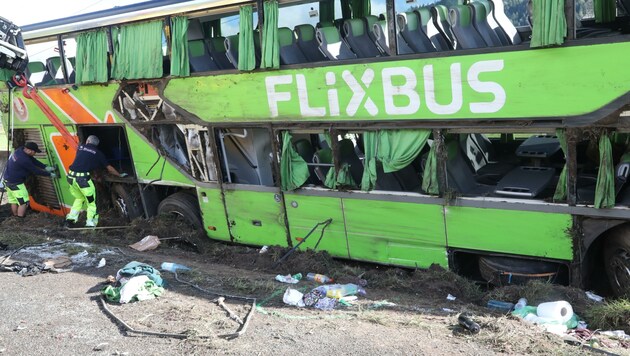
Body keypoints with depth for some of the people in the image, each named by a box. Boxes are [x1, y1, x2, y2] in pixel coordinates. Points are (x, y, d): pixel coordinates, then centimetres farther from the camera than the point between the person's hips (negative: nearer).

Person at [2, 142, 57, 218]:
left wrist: (46, 167, -2)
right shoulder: (24, 159, -30)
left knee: (14, 201, 21)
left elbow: (33, 160, 3)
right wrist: (49, 174, -10)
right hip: (15, 183, -10)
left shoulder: (20, 150, -4)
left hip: (8, 180, 10)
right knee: (24, 202, -4)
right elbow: (35, 171, -20)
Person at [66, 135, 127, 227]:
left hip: (71, 176, 5)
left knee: (79, 198, 26)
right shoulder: (97, 153, 9)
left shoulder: (80, 147, 17)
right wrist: (120, 175, 28)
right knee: (91, 201, 8)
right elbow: (109, 168, 14)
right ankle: (90, 223, 4)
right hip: (83, 178, -4)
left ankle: (71, 217, 23)